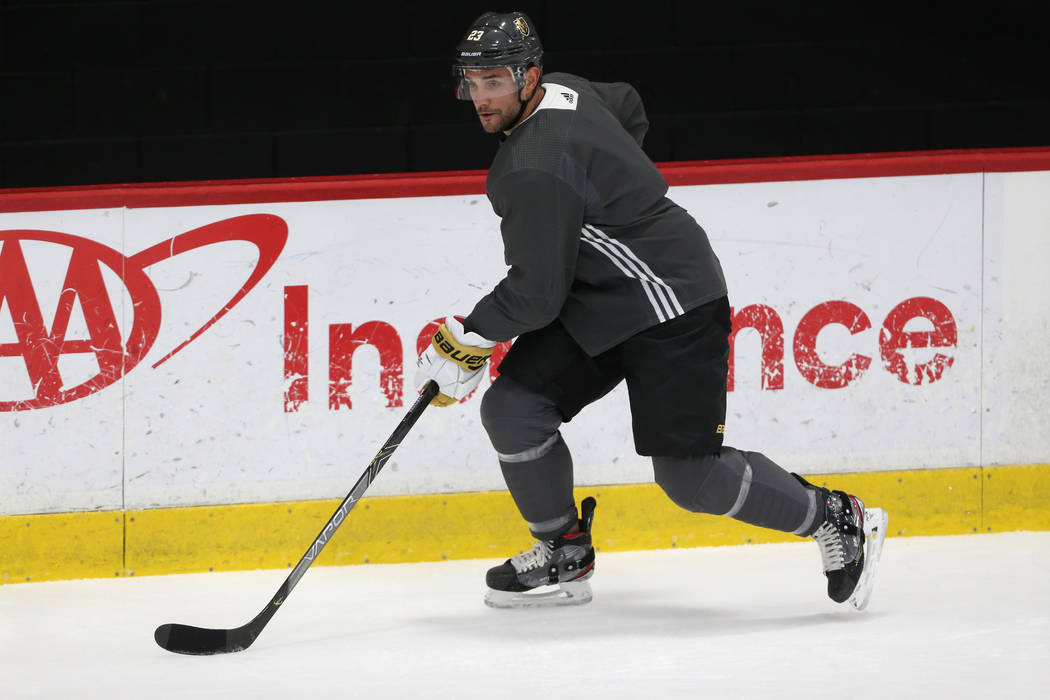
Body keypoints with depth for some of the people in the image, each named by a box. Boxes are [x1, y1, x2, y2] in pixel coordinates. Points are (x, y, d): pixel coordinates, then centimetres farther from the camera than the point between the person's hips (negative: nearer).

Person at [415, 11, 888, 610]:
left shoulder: (537, 167, -25)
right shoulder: (565, 91, 4)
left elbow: (536, 293, -23)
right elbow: (629, 110, 27)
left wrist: (467, 342, -9)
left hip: (672, 308, -10)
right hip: (594, 299, 10)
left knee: (690, 476, -10)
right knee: (513, 408, -3)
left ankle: (837, 521, 8)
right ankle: (564, 558, 12)